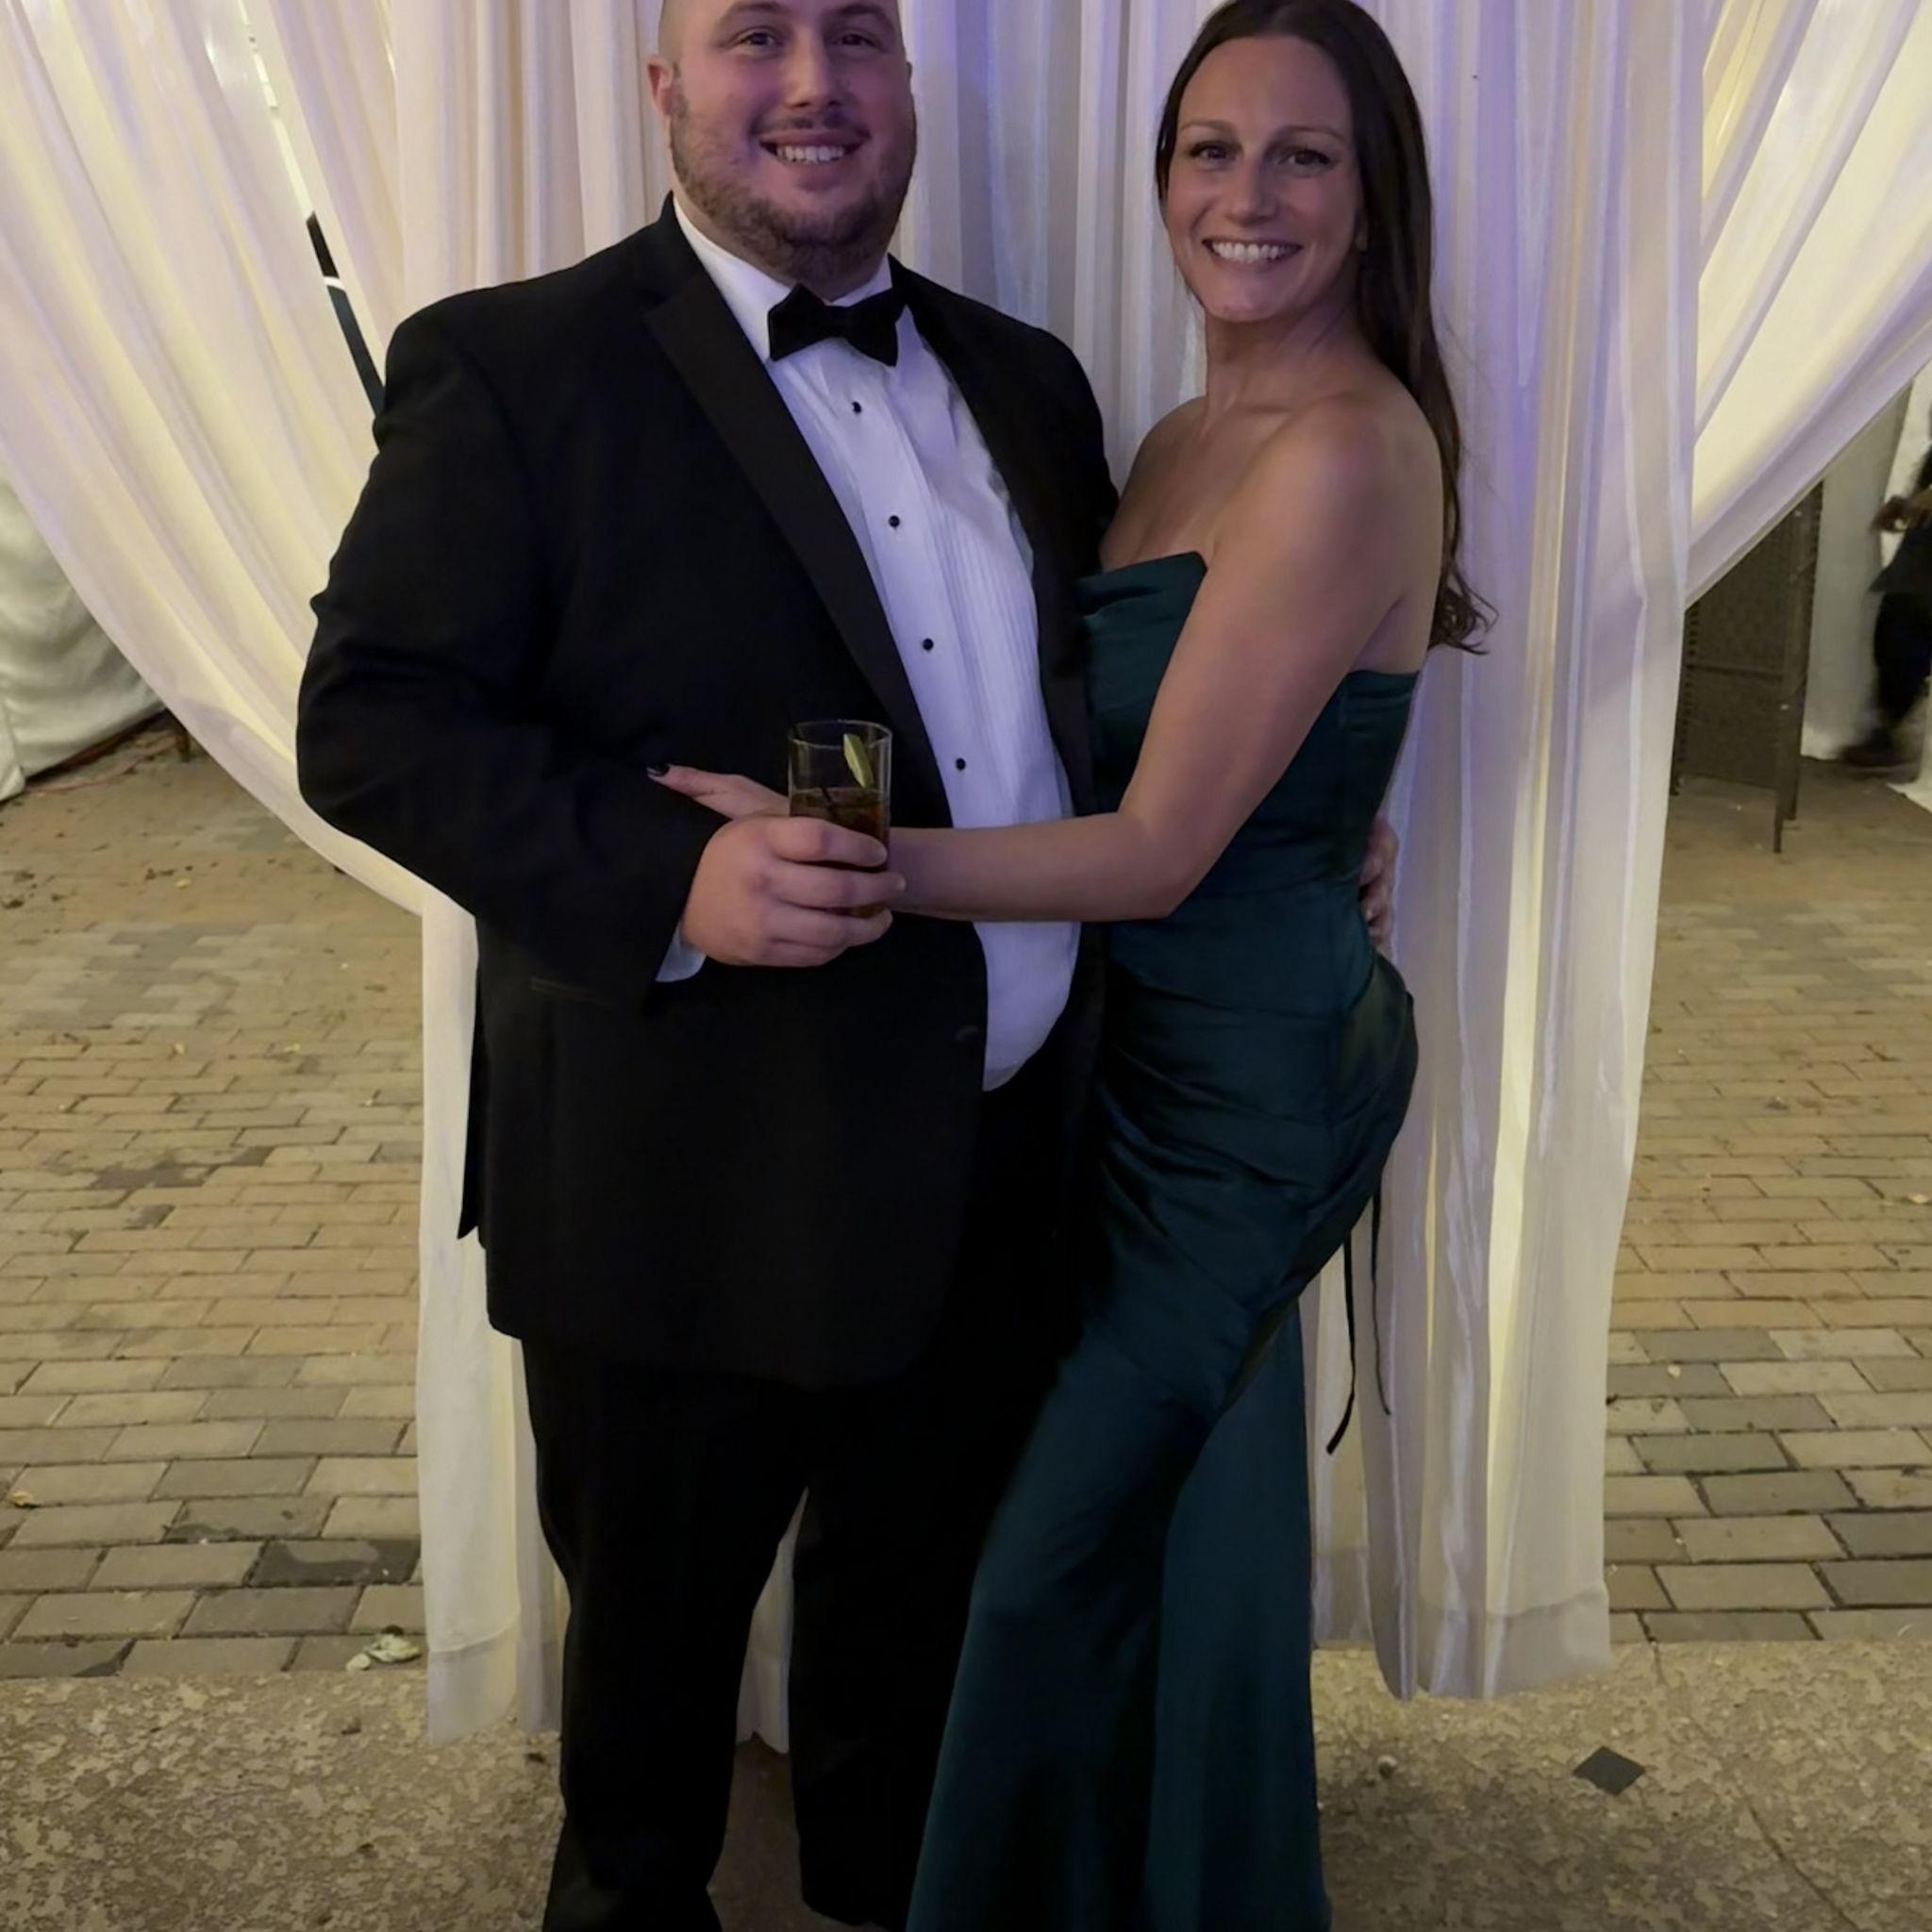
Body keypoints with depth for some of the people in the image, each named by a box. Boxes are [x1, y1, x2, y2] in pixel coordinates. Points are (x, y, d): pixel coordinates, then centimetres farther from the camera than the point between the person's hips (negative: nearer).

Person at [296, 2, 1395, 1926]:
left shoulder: (1023, 380, 9)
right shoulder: (515, 365, -10)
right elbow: (369, 718, -15)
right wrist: (668, 876, -29)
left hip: (1004, 1170, 5)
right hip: (697, 1189, -5)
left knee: (923, 1594, 25)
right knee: (657, 1621, 19)